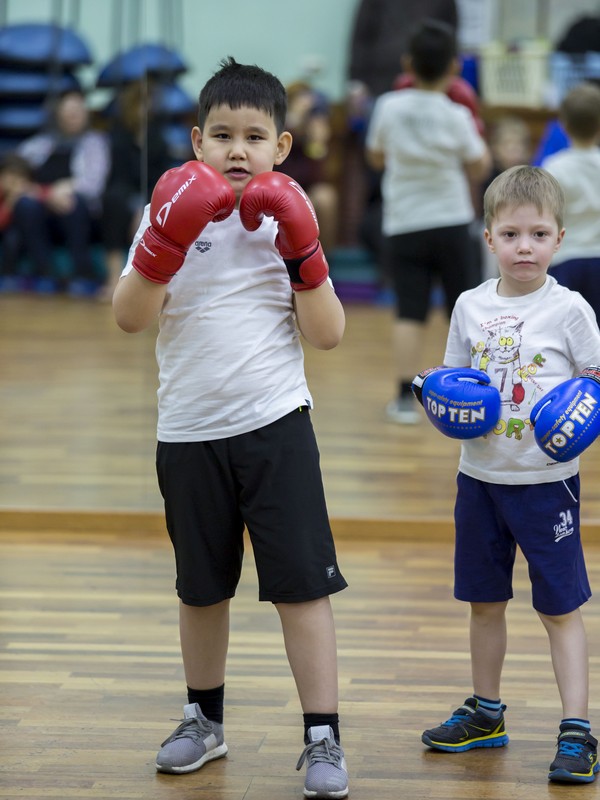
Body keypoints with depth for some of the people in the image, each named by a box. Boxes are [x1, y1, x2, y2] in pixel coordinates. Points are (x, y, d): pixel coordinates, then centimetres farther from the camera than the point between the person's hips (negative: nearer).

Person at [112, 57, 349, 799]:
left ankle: (322, 737, 3)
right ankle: (205, 719, 34)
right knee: (201, 586, 16)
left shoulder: (288, 217, 1)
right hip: (189, 431, 1)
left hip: (275, 425, -1)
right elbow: (130, 316, -12)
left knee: (302, 582, -5)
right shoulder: (173, 212, -1)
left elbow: (328, 333, -4)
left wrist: (303, 255, -14)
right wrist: (166, 240, -23)